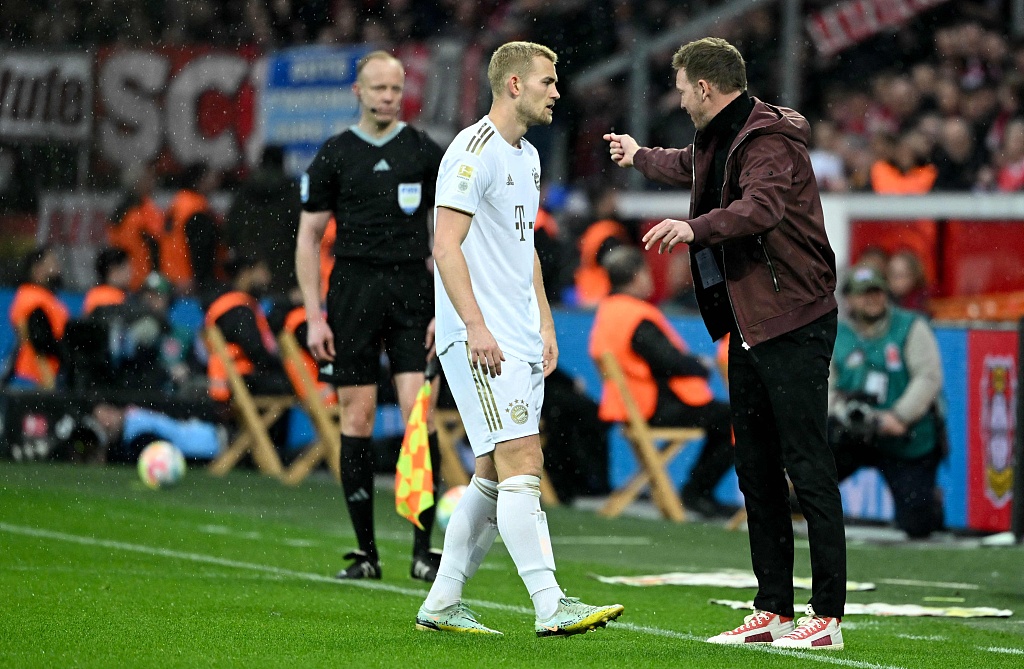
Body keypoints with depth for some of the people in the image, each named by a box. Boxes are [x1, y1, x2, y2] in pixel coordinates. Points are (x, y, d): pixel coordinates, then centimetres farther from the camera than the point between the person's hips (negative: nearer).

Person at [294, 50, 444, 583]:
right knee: (356, 417, 0)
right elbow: (309, 237, 7)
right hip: (353, 288, 0)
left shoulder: (426, 153, 6)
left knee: (419, 411, -11)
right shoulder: (333, 156, 6)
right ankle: (366, 552, 8)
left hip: (412, 289, 0)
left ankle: (422, 549, -7)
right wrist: (314, 316, -1)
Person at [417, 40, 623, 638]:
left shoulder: (528, 158, 19)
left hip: (519, 340, 10)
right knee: (522, 465, -14)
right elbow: (447, 245, -16)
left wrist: (545, 326, 20)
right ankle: (550, 605, -18)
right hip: (479, 338, -10)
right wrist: (475, 325, -22)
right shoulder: (473, 151, -11)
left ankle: (442, 603, 14)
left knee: (496, 477, 8)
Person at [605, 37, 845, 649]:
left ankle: (827, 617, -9)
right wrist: (640, 156, 57)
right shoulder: (720, 140, 16)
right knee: (757, 471, 11)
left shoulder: (769, 141, -16)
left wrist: (694, 229, -47)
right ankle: (774, 611, 16)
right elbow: (691, 166, 41)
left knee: (808, 468, -10)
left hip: (795, 323, -10)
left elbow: (763, 206, -36)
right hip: (748, 326, 10)